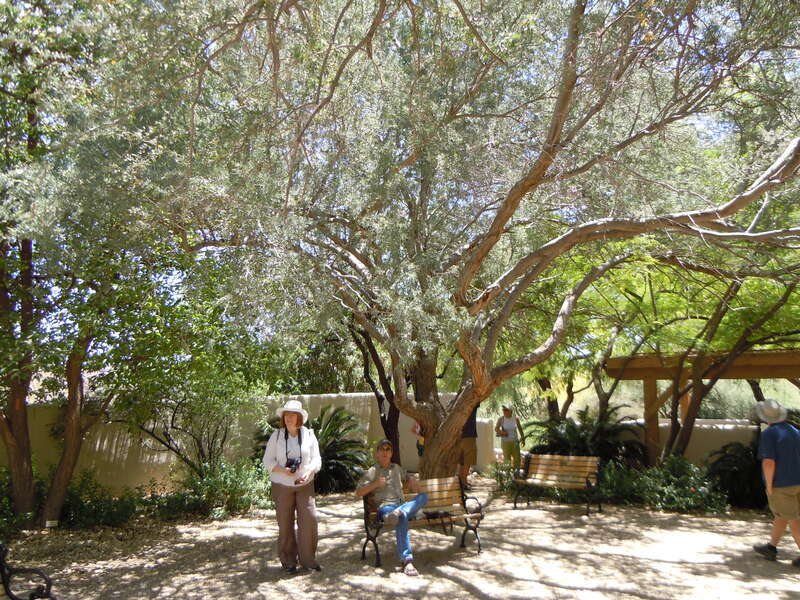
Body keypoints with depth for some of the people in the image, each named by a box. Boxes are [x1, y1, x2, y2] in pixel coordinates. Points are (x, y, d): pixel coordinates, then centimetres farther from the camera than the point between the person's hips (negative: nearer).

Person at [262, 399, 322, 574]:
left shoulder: (309, 435, 0)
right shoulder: (276, 436, -2)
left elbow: (316, 460, 2)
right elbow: (267, 461, -1)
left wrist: (309, 471, -18)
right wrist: (282, 470, -18)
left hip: (305, 485, 1)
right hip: (282, 486, -1)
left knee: (309, 519, -4)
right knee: (285, 523, 5)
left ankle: (308, 558, 12)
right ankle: (288, 560, 20)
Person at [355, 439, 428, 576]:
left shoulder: (397, 468, 27)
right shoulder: (371, 472, 13)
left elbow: (407, 477, 44)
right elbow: (358, 493, 7)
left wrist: (413, 481, 18)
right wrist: (375, 484, -7)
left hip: (403, 504, 5)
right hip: (385, 507, -5)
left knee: (423, 496, -25)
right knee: (402, 518, -41)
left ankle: (399, 512, -49)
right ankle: (407, 561, -49)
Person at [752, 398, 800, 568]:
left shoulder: (769, 433, -17)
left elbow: (768, 462, -23)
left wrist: (769, 486, -13)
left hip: (780, 484, -8)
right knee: (780, 515, 20)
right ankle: (771, 548, 32)